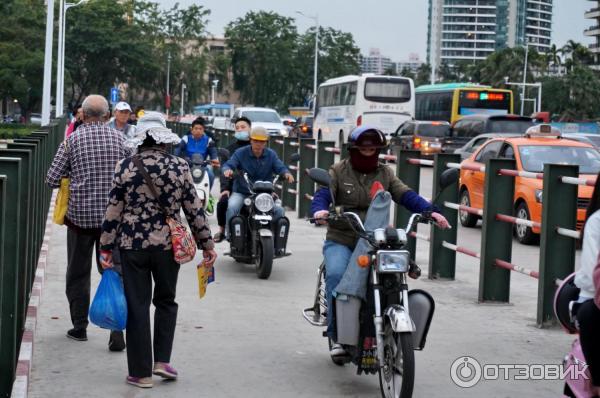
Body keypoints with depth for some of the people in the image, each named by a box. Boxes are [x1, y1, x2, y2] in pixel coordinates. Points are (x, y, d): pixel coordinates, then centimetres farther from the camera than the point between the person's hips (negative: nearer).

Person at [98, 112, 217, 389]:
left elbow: (113, 211, -3)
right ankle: (162, 361, 12)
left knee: (137, 306, 7)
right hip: (168, 245, 1)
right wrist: (207, 245, 9)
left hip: (133, 245, -1)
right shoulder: (179, 167, -3)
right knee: (166, 302, 20)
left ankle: (141, 372, 11)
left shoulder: (126, 167, -5)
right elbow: (194, 209, 0)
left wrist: (106, 247, 5)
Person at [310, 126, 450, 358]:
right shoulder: (338, 171, 7)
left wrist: (430, 211, -18)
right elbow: (323, 194, -9)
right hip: (340, 241, -2)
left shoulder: (385, 174, 14)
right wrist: (320, 210, -33)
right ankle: (336, 335, -20)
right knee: (337, 275, -29)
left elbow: (406, 195, 0)